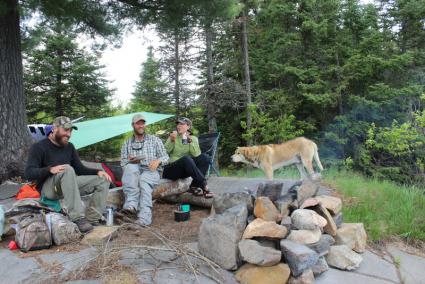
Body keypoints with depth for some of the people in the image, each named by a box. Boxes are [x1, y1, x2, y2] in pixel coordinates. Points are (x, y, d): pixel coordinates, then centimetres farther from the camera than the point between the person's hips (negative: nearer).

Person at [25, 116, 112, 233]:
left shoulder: (69, 147, 11)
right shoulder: (39, 147, -6)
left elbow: (80, 169, 13)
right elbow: (29, 173, -16)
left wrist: (98, 171, -5)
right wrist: (50, 169, -34)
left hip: (68, 186, 6)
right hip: (48, 188, -6)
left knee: (103, 180, -8)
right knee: (68, 170, -37)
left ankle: (91, 219, -20)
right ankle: (78, 218, -40)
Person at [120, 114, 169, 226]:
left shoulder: (155, 140, 13)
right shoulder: (127, 143, 16)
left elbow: (165, 157, 9)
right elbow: (123, 164, 10)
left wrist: (158, 161, -13)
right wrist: (130, 161, -14)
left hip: (151, 172, -1)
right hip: (133, 174, 1)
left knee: (143, 179, -37)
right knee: (130, 168, -35)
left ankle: (145, 216, -47)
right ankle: (131, 204, -44)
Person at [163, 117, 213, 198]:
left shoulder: (193, 138, 5)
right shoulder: (173, 136, 4)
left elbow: (196, 154, -14)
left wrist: (190, 141, -23)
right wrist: (172, 141, -24)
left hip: (185, 170, 3)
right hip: (171, 170, -3)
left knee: (204, 158, -18)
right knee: (186, 158, -33)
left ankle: (194, 186, -22)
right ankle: (204, 185, -34)